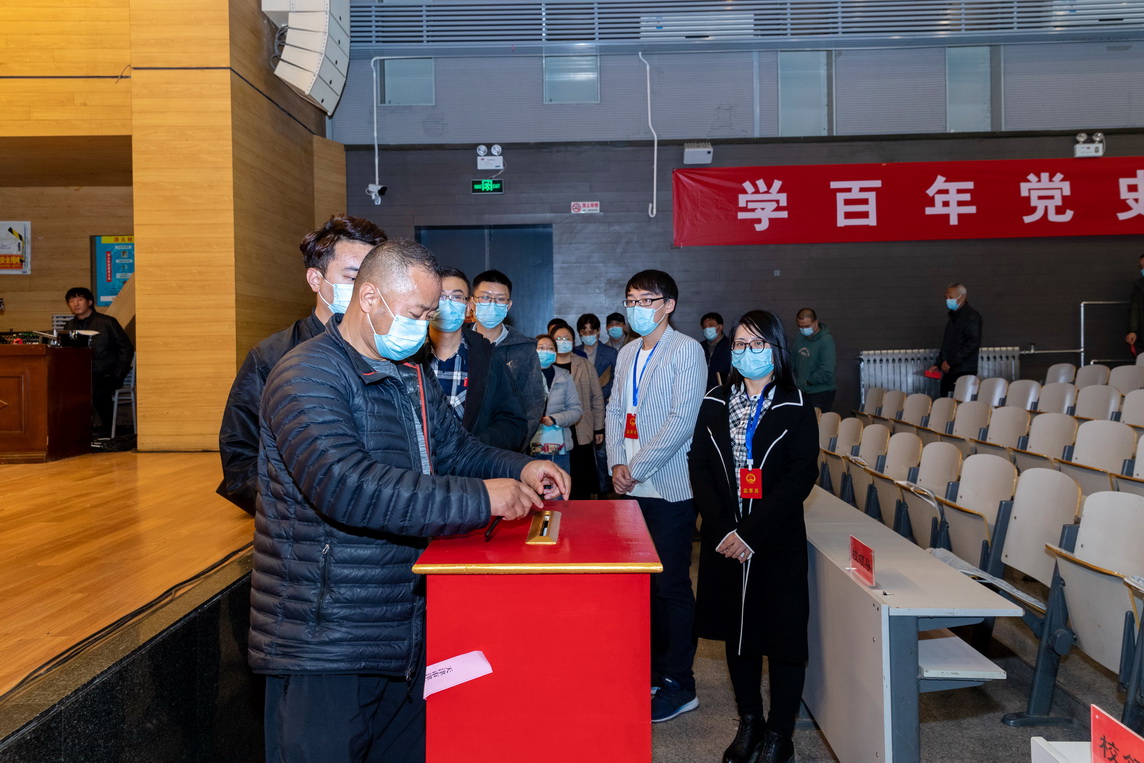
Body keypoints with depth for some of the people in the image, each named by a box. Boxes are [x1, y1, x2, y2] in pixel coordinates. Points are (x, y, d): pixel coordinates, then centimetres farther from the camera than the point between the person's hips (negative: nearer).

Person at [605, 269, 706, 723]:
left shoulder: (686, 350, -7)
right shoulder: (627, 354, 15)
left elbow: (681, 420, -15)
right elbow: (615, 411, 15)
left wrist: (637, 468, -14)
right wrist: (617, 465, 0)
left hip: (670, 486, -6)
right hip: (633, 486, 6)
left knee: (672, 584, 1)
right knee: (645, 580, 12)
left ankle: (680, 686, 12)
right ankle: (654, 667, 27)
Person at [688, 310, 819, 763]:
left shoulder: (796, 408, -3)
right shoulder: (715, 405, 6)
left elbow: (801, 476, -11)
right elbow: (699, 468, 1)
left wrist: (751, 533, -17)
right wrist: (721, 529, -12)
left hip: (778, 542, -3)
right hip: (724, 539, 3)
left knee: (783, 635, 3)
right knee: (737, 630, 12)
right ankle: (749, 722, 29)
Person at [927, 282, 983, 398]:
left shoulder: (972, 316, -7)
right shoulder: (954, 316, 19)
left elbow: (973, 343, -17)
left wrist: (950, 362, -17)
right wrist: (938, 364, 16)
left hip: (963, 372, -8)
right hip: (949, 371, 8)